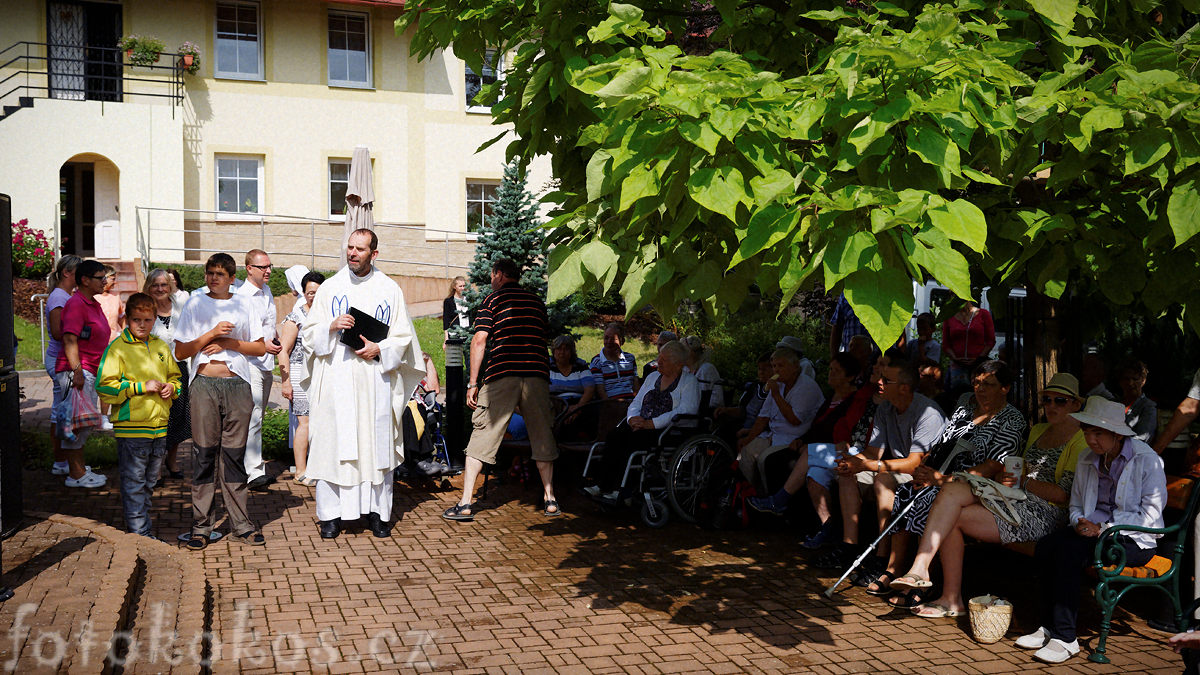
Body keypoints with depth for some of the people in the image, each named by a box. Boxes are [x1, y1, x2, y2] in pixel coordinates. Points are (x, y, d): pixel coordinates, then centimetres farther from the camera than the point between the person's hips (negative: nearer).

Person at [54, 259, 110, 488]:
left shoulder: (93, 304, 17)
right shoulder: (76, 304, -12)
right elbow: (69, 340, -19)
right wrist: (77, 371, -24)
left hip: (90, 372, 10)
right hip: (76, 371, -10)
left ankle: (76, 467, 23)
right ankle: (76, 474, -2)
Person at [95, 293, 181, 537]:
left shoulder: (161, 347, 11)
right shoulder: (118, 348, -6)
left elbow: (175, 377, 24)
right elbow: (105, 386, -13)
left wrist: (171, 387, 1)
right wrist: (142, 387, -16)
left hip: (159, 425, 6)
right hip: (131, 427, -6)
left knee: (149, 482, 16)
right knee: (134, 483, -1)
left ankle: (143, 524, 29)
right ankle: (139, 533, 4)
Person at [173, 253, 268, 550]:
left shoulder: (244, 306, 12)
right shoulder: (194, 305, 9)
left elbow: (260, 348, 9)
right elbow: (180, 352, 3)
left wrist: (230, 342, -5)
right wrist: (211, 333, -7)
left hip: (237, 384, 1)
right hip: (204, 383, -1)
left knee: (234, 453, 3)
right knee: (204, 453, -1)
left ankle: (240, 522, 9)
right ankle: (202, 525, 6)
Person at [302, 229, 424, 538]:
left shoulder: (390, 289, 7)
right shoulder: (330, 287, 9)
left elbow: (403, 337, 7)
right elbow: (309, 332, 8)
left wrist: (379, 350, -11)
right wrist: (332, 326, -12)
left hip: (375, 378, 0)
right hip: (336, 379, 0)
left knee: (377, 444, 1)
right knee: (333, 443, -1)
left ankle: (377, 511, 11)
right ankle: (331, 513, 8)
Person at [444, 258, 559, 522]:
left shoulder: (493, 299, 5)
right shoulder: (537, 301, 18)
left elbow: (479, 341, -3)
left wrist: (473, 383, -1)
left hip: (502, 375, -3)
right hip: (537, 373, 3)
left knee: (482, 435, 2)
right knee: (542, 438, 13)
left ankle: (466, 503, -1)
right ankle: (550, 500, 16)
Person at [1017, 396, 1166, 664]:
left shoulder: (1147, 460, -8)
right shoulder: (1086, 461, 11)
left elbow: (1150, 515, -12)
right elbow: (1076, 505, 19)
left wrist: (1103, 529, -19)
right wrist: (1080, 523, -5)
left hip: (1135, 540, -6)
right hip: (1095, 529, 6)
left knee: (1070, 550, -32)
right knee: (1046, 546, -24)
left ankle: (1065, 637, -25)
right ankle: (1049, 626, -14)